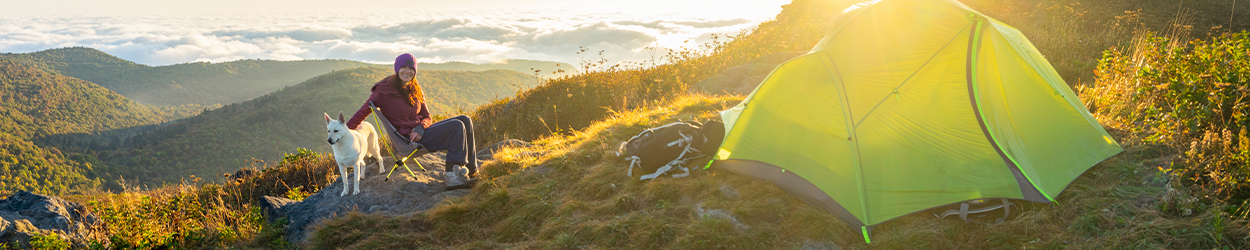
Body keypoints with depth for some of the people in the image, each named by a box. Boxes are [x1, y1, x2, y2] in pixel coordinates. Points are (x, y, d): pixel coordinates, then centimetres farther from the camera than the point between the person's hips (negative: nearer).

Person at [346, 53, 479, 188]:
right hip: (408, 140, -8)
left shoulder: (415, 90, 12)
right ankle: (453, 175, -20)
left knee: (465, 120, -3)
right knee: (457, 127, -22)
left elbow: (426, 116, 13)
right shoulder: (385, 90, -8)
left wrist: (420, 128, -10)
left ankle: (471, 169, -4)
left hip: (421, 132, 8)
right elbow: (364, 111, -6)